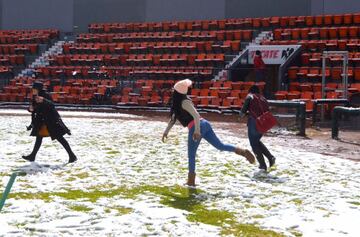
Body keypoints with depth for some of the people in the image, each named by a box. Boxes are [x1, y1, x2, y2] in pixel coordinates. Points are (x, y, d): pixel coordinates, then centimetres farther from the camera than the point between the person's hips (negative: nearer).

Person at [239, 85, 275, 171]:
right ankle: (270, 157, 10)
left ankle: (263, 164, 1)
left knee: (254, 144, 6)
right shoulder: (263, 98, 16)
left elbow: (244, 109, -6)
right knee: (257, 141, 25)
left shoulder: (250, 97, 0)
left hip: (254, 122, -6)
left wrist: (242, 114, 15)